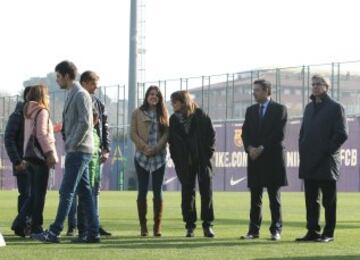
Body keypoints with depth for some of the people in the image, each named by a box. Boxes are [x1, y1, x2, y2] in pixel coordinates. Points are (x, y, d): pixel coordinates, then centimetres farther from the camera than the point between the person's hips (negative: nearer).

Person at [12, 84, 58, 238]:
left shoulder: (28, 113, 16)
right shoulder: (42, 111, -8)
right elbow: (41, 134, -17)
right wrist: (50, 153, -18)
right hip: (41, 156, -8)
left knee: (33, 194, 13)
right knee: (39, 194, -3)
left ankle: (20, 223, 7)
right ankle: (36, 228, -2)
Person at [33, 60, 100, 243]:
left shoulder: (81, 95, -12)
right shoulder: (71, 95, 18)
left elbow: (85, 123, -19)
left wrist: (72, 145, -16)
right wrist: (68, 146, 13)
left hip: (79, 151, -10)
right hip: (77, 151, 10)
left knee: (66, 191, -10)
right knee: (84, 192, 8)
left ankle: (54, 232, -10)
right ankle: (93, 232, 8)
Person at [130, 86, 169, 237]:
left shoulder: (163, 114, 9)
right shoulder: (138, 113, 5)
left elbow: (166, 133, 2)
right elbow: (133, 133, -1)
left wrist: (157, 148, -12)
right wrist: (145, 148, -12)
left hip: (159, 156, 1)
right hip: (142, 156, -1)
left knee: (158, 191, 0)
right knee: (142, 190, -2)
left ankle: (157, 226, 2)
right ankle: (143, 226, 3)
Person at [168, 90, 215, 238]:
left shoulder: (201, 115, -4)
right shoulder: (174, 119, 4)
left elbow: (211, 134, -2)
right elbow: (172, 140, 8)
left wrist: (208, 153, -7)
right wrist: (175, 158, 0)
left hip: (202, 159, -2)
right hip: (184, 162, 2)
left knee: (206, 192, -2)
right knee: (187, 193, 3)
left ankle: (207, 225, 3)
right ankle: (190, 226, 8)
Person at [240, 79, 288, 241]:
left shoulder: (279, 109, -1)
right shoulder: (251, 110, 15)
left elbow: (279, 134, -9)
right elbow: (245, 133, 9)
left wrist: (262, 148, -14)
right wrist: (250, 148, -9)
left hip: (272, 158, -4)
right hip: (254, 158, 4)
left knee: (274, 197, 0)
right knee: (255, 197, 4)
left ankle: (276, 230, 3)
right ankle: (254, 230, 6)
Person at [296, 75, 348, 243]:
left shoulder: (335, 107, -3)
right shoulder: (309, 107, 17)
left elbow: (342, 134, -9)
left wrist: (328, 151, -12)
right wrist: (302, 151, 8)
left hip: (326, 162, -6)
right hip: (309, 163, 6)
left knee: (329, 201, 0)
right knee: (311, 200, 7)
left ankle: (328, 233, 3)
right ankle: (312, 231, 12)